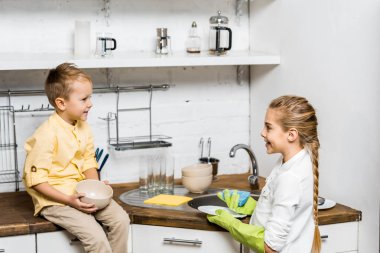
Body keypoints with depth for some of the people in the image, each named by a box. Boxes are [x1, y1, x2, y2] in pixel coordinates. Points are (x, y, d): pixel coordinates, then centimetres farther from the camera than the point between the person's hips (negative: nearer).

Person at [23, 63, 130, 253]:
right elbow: (35, 180, -19)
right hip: (54, 199, -7)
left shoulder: (83, 128, 5)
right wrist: (69, 200, -23)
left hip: (82, 193, 8)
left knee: (120, 219, -10)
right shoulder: (47, 135, -20)